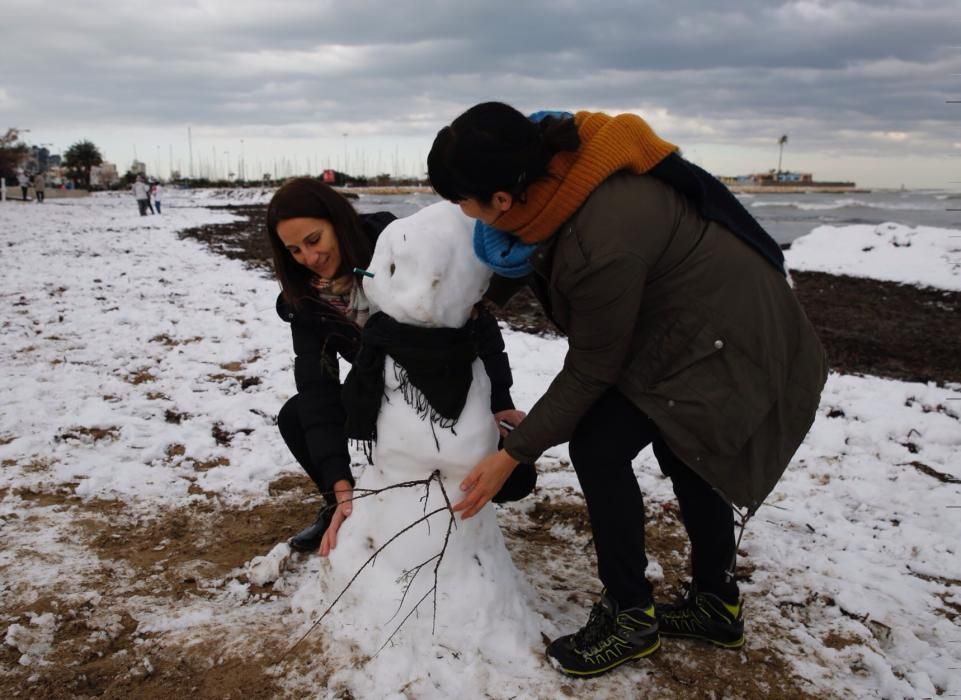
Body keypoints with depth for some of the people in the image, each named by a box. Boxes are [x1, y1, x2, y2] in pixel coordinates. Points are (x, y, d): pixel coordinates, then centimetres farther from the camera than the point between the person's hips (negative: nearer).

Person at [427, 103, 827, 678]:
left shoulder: (604, 243, -37)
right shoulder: (557, 151, -14)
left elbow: (590, 372, -22)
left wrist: (512, 455, -13)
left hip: (726, 343, -9)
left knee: (599, 447, -8)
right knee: (683, 447, 20)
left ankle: (631, 616, 11)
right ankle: (716, 604, 39)